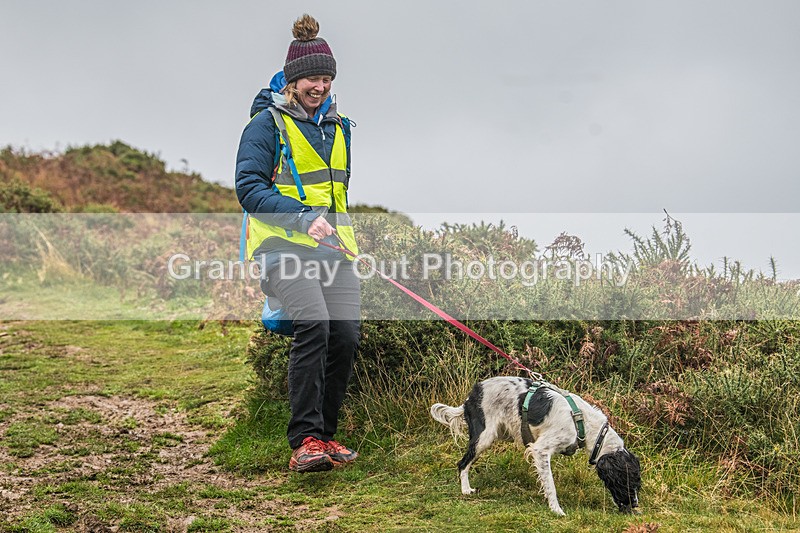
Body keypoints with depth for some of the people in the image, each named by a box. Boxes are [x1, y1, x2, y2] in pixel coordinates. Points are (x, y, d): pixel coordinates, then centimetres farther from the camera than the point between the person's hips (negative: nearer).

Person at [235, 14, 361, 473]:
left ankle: (325, 436, 1)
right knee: (314, 323, -29)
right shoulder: (267, 123, 0)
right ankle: (305, 440, -24)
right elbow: (249, 186, -11)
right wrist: (303, 217, -21)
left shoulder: (338, 126, 21)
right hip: (283, 247, -6)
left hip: (334, 249, 6)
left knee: (347, 332, -15)